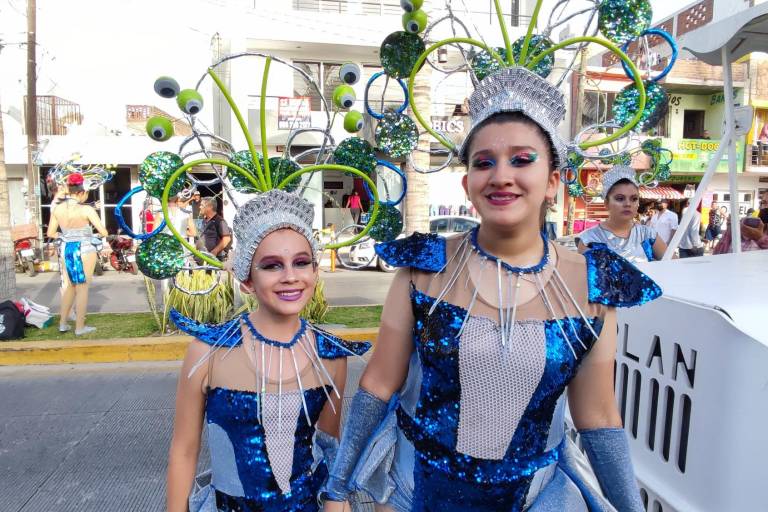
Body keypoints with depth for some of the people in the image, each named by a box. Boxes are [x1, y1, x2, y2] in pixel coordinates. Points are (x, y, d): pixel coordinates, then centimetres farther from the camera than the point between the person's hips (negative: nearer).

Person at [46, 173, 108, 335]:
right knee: (82, 287, 3)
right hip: (85, 250, -5)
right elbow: (104, 233, -15)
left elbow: (50, 233, 6)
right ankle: (80, 327, 9)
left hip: (66, 249, 5)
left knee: (69, 286, 19)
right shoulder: (86, 210, -16)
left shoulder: (57, 209, -1)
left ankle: (63, 323, 26)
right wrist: (100, 230, 7)